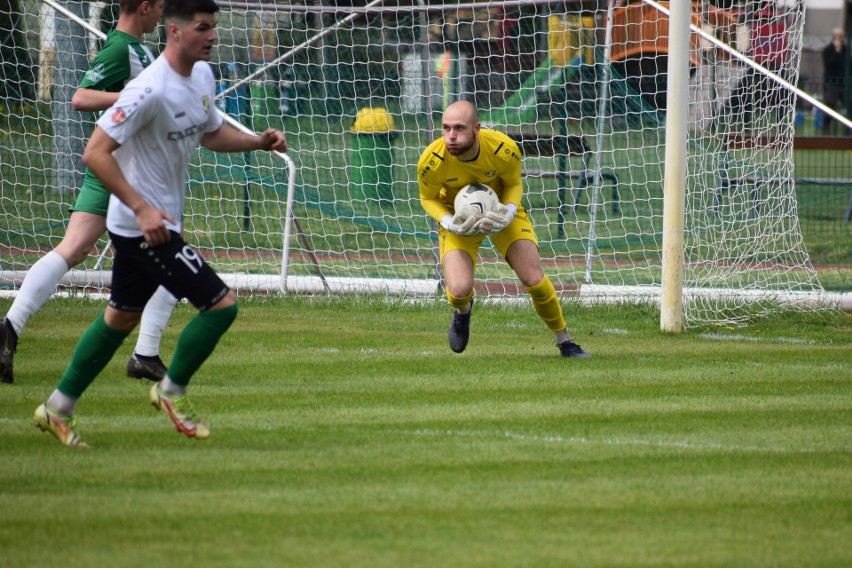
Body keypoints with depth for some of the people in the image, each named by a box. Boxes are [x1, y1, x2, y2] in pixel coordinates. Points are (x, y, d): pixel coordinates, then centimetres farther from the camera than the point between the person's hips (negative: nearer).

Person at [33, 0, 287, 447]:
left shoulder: (202, 75, 5)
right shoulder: (150, 90, -24)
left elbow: (211, 134, 22)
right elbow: (95, 153, -25)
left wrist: (258, 141, 3)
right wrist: (141, 208, -30)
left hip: (154, 222, 10)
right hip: (143, 224, -10)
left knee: (121, 317, 19)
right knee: (221, 304, -10)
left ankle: (59, 408, 29)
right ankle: (172, 391, 9)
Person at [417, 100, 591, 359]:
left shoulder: (504, 150, -29)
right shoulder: (431, 162, -29)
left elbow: (513, 184, -7)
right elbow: (428, 199, -9)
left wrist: (509, 212, -27)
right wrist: (449, 222, -28)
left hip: (501, 209, 0)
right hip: (459, 218, 0)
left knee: (534, 280, -9)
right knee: (458, 291, -20)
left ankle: (564, 342, 17)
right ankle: (462, 311, 22)